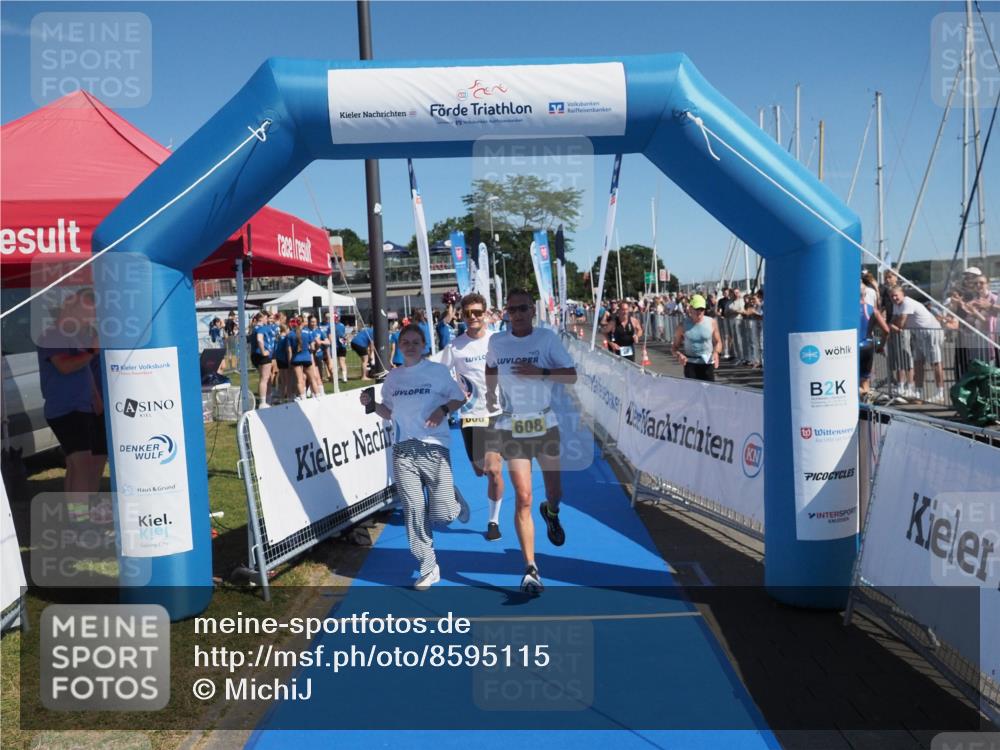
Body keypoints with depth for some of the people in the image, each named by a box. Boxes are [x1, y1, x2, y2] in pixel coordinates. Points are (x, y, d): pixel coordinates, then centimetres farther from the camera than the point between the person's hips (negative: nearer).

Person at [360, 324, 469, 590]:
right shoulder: (392, 377, 12)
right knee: (414, 511, 1)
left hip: (433, 447, -3)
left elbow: (459, 398, 4)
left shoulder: (437, 370, 0)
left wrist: (443, 410, -15)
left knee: (442, 513, -6)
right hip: (402, 451, 3)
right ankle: (429, 569, 13)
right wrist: (371, 404, 1)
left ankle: (455, 501, 32)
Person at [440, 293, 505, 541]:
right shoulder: (454, 346, -4)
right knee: (480, 470, 10)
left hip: (498, 414, -1)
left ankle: (494, 520, 11)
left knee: (494, 470, -9)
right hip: (470, 416, 1)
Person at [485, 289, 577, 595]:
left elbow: (571, 376, -7)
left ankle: (551, 512, 49)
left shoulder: (547, 338, -4)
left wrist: (540, 372, -19)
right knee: (523, 498, -7)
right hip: (511, 429, 0)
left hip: (545, 425, 0)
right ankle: (530, 569, -1)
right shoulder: (496, 341, 2)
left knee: (555, 492, 10)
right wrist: (490, 394, 20)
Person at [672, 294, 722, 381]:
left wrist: (716, 353, -11)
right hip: (690, 364, -1)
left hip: (708, 363, 1)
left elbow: (718, 342, 10)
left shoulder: (712, 322, 1)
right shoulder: (683, 325, -2)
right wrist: (679, 355, -18)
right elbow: (675, 346, 4)